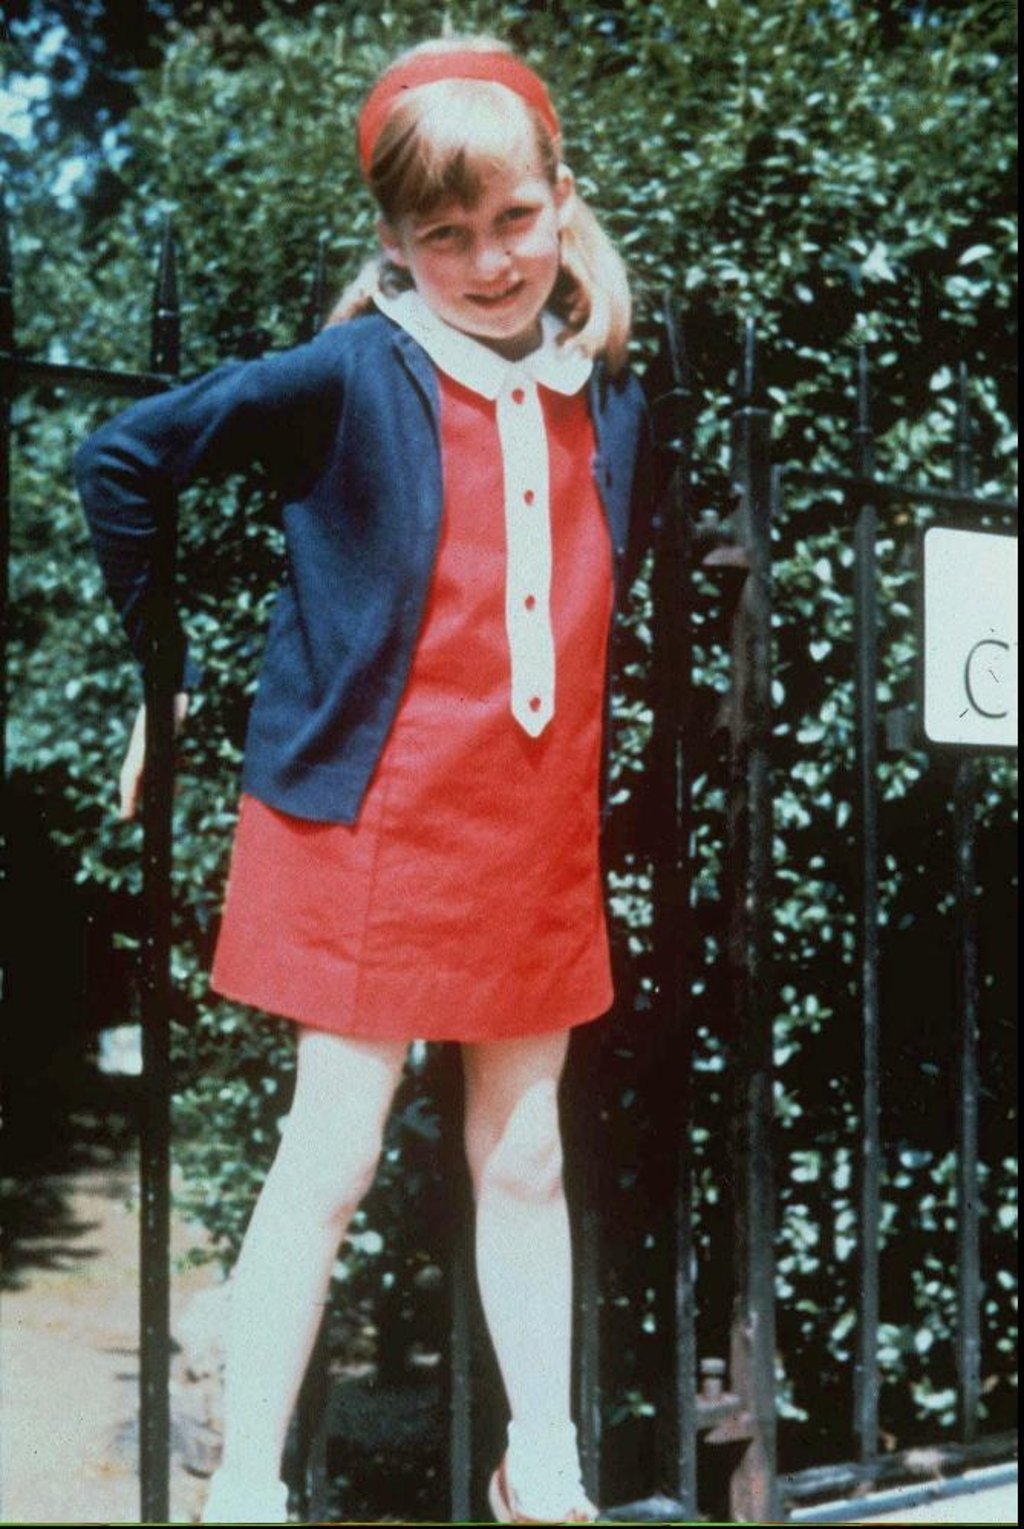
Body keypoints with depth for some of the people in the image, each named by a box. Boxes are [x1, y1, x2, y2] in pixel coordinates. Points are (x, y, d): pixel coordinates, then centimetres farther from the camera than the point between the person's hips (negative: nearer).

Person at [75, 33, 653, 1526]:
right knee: (332, 1156, -1)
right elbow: (122, 459, -5)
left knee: (526, 1156, 12)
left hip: (540, 841, 5)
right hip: (369, 826, -4)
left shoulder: (612, 399, 6)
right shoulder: (355, 375, -9)